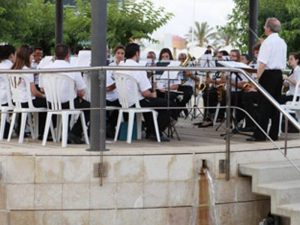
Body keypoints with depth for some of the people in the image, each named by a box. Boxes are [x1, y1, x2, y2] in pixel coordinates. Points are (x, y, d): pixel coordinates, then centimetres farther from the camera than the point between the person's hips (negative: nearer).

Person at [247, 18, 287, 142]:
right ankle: (274, 134, 12)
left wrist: (257, 77, -16)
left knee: (264, 105, -6)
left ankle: (259, 135, -7)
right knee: (275, 105, 10)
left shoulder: (268, 42, -12)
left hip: (268, 75, -8)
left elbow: (263, 63, -19)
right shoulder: (283, 43, 13)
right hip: (279, 73, 8)